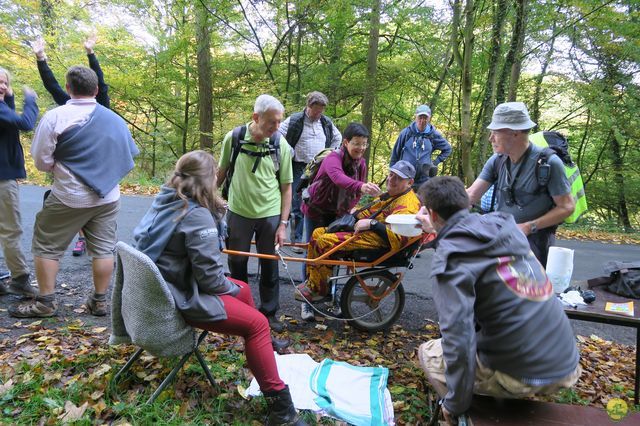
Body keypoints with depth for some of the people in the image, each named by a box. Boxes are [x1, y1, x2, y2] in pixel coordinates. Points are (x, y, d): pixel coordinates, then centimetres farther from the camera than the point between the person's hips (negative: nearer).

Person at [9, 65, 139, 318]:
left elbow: (41, 161, -7)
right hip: (108, 197, 5)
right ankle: (99, 301, 17)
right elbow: (128, 157, 12)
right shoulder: (115, 119, 4)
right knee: (103, 248, 9)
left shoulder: (55, 117, -11)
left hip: (69, 197, -4)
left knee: (47, 247, 11)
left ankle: (46, 302, 16)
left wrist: (61, 167, 12)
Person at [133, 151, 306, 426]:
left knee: (243, 289, 20)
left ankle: (263, 347, 42)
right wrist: (231, 288, -3)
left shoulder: (164, 200, 4)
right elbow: (209, 275, -23)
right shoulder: (198, 216, -23)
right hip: (181, 298, -10)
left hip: (158, 287, 10)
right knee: (257, 323, -10)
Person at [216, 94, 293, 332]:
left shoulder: (281, 145, -9)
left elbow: (286, 187, -4)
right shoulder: (233, 138, -10)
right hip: (238, 213, 0)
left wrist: (283, 223, -6)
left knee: (270, 266, 11)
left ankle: (270, 312, 28)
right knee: (236, 263, 13)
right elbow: (221, 172, 5)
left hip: (270, 214, 0)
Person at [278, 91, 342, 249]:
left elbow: (337, 137, 24)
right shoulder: (295, 120, -7)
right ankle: (298, 239, 7)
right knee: (298, 205, -2)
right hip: (299, 169, -4)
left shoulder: (327, 122, 8)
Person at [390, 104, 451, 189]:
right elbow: (395, 153, 8)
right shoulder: (406, 132, 0)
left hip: (424, 181, 1)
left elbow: (447, 149, 18)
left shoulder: (433, 134, 2)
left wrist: (436, 162, 7)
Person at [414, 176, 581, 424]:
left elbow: (458, 339, -23)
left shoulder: (450, 256, -18)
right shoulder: (503, 226, 2)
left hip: (522, 377, -6)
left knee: (428, 352, 14)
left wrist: (455, 405, -10)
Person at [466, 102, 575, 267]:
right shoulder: (496, 161, -2)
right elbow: (471, 194, -7)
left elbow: (567, 207, -11)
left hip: (534, 243, -4)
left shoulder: (548, 163, -16)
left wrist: (529, 227, -17)